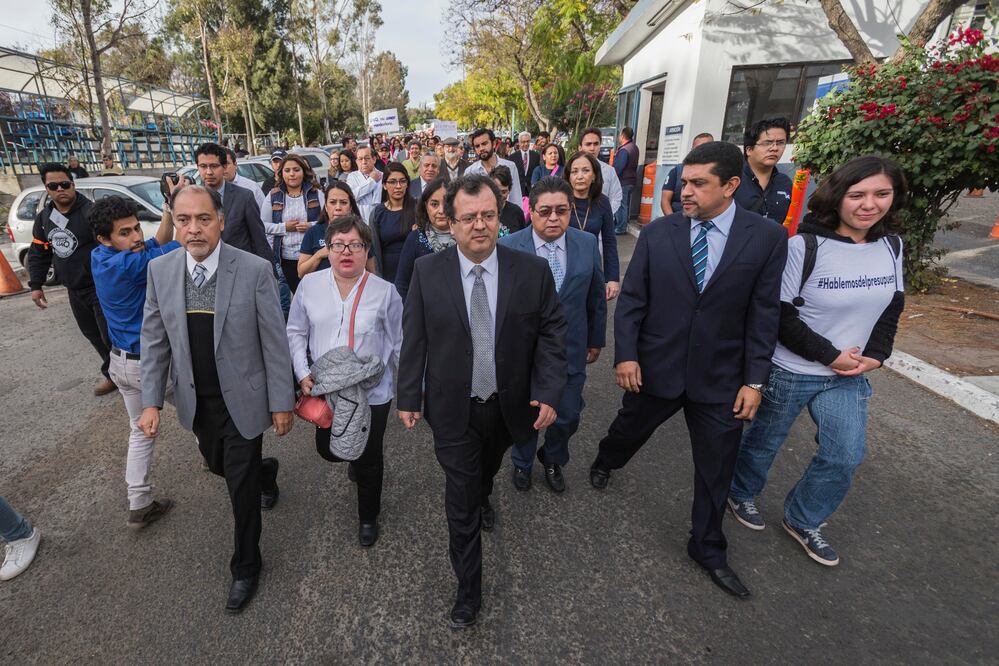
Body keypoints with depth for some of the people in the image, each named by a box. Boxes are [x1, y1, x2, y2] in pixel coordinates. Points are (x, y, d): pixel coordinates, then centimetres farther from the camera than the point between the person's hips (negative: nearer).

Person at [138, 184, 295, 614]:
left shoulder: (255, 270, -18)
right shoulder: (160, 270, -5)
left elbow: (275, 342, -14)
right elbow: (154, 339, 3)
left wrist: (281, 402, -10)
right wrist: (151, 401, -1)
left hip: (242, 400, -4)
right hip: (196, 401, 5)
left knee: (241, 487, 6)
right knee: (219, 465, 25)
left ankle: (245, 568, 30)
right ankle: (264, 470, 60)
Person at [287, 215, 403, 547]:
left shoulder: (385, 292, -10)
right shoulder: (310, 284, -2)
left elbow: (400, 345, -3)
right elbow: (296, 332, 7)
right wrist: (303, 374, -4)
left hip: (373, 392, -3)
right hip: (325, 389, 3)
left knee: (368, 460, 12)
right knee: (327, 450, 18)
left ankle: (368, 517, 39)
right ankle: (360, 458, 55)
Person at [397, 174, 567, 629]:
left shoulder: (533, 271, -11)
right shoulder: (427, 272, -11)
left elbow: (552, 332, -6)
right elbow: (414, 339, -5)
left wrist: (548, 391, -15)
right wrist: (409, 396, -1)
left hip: (509, 405, 2)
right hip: (453, 408, -1)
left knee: (487, 471, 30)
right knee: (460, 502, 9)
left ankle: (483, 499, 67)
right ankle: (468, 589, 31)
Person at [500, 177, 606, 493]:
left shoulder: (588, 244, -5)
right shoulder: (508, 247, -13)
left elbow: (596, 297, 5)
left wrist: (596, 340, 11)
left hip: (571, 352, 2)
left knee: (567, 417, 15)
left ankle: (553, 460, 48)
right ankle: (522, 462, 49)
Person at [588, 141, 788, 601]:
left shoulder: (767, 238, -6)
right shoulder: (657, 233, -5)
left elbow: (764, 314, -5)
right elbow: (631, 300, -3)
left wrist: (754, 380, -6)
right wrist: (625, 355, -10)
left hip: (721, 377, 0)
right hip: (655, 367, 0)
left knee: (716, 468, 13)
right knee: (630, 429, 22)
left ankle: (707, 548, 37)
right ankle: (604, 464, 57)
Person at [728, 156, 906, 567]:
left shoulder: (891, 245, 1)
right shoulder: (804, 246, -19)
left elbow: (891, 307, 10)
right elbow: (779, 316, -19)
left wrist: (876, 355, -4)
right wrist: (830, 355, -17)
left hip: (850, 375, 6)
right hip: (789, 371, -5)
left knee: (846, 456, 8)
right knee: (764, 441, 13)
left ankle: (801, 521, 31)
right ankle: (741, 494, 40)